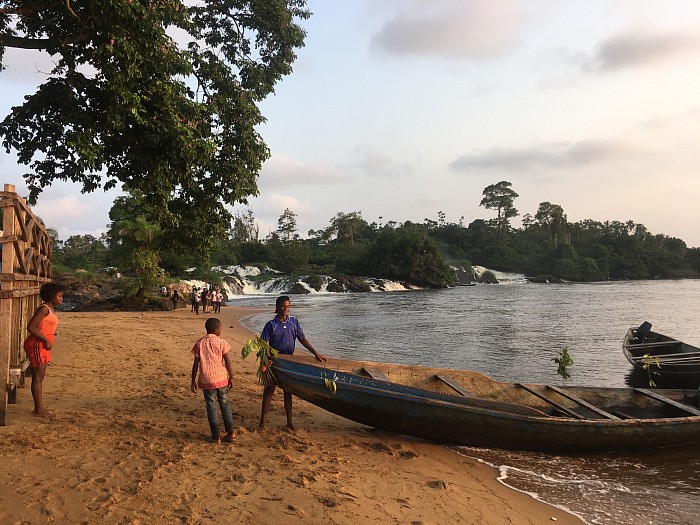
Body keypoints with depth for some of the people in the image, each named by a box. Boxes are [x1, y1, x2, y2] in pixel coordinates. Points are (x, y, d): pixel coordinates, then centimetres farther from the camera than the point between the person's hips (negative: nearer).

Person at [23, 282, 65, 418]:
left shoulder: (50, 309, 12)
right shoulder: (44, 309, -16)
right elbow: (31, 327, -22)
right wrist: (46, 340, -21)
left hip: (43, 346, 10)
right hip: (36, 345, -10)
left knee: (40, 377, 13)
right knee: (38, 377, -4)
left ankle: (39, 407, 20)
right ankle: (38, 409, 2)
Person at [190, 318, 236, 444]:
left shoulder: (199, 344, -1)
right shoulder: (221, 342, -5)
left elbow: (196, 364, -1)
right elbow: (227, 362, -4)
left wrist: (193, 381, 7)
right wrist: (231, 377, 5)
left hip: (207, 380, 0)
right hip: (221, 379, 0)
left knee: (211, 407, 7)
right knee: (225, 405, 14)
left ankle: (216, 436, 9)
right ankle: (230, 433, 16)